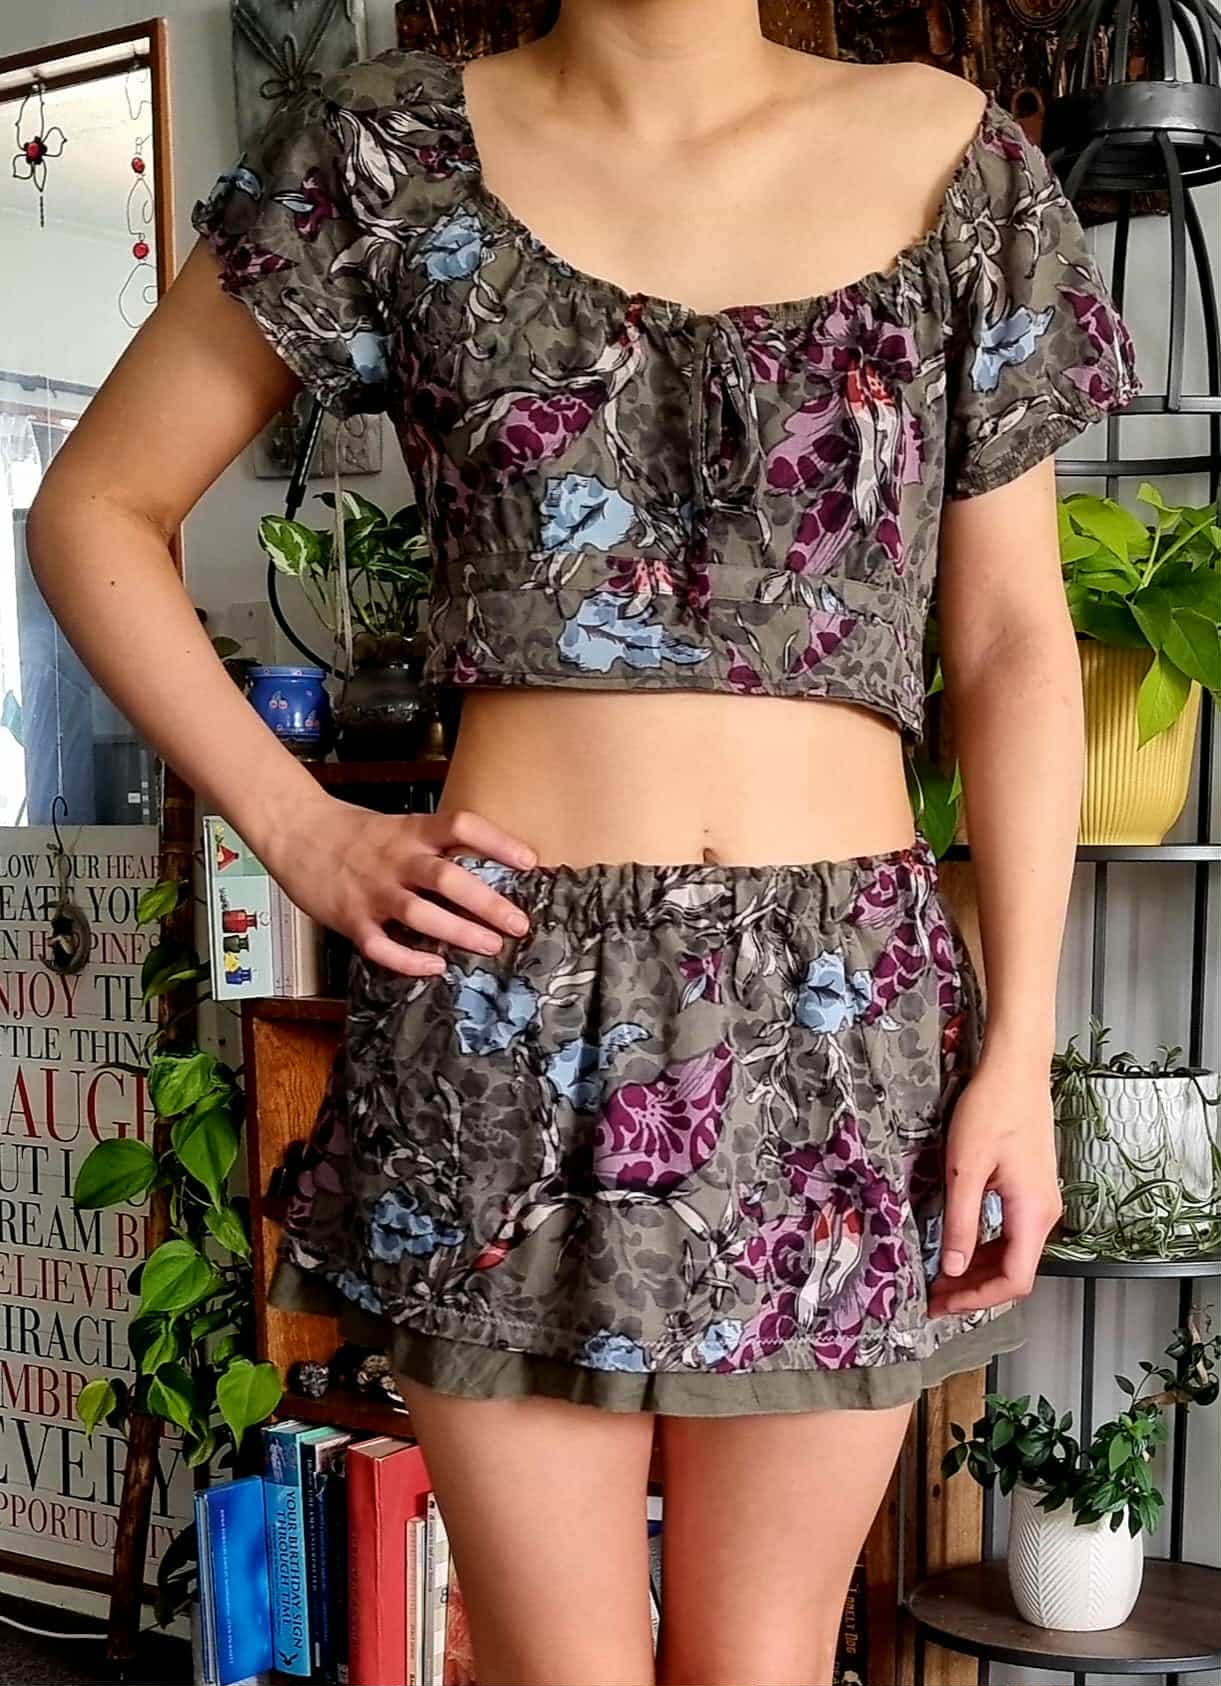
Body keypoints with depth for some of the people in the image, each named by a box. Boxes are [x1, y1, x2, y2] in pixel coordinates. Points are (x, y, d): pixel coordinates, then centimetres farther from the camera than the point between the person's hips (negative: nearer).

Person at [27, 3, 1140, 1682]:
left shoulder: (954, 163, 6)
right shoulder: (395, 155, 3)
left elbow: (1016, 643, 6)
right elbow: (94, 509, 8)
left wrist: (1021, 1049, 0)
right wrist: (300, 830, -2)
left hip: (843, 1012, 1)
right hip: (507, 1000, -1)